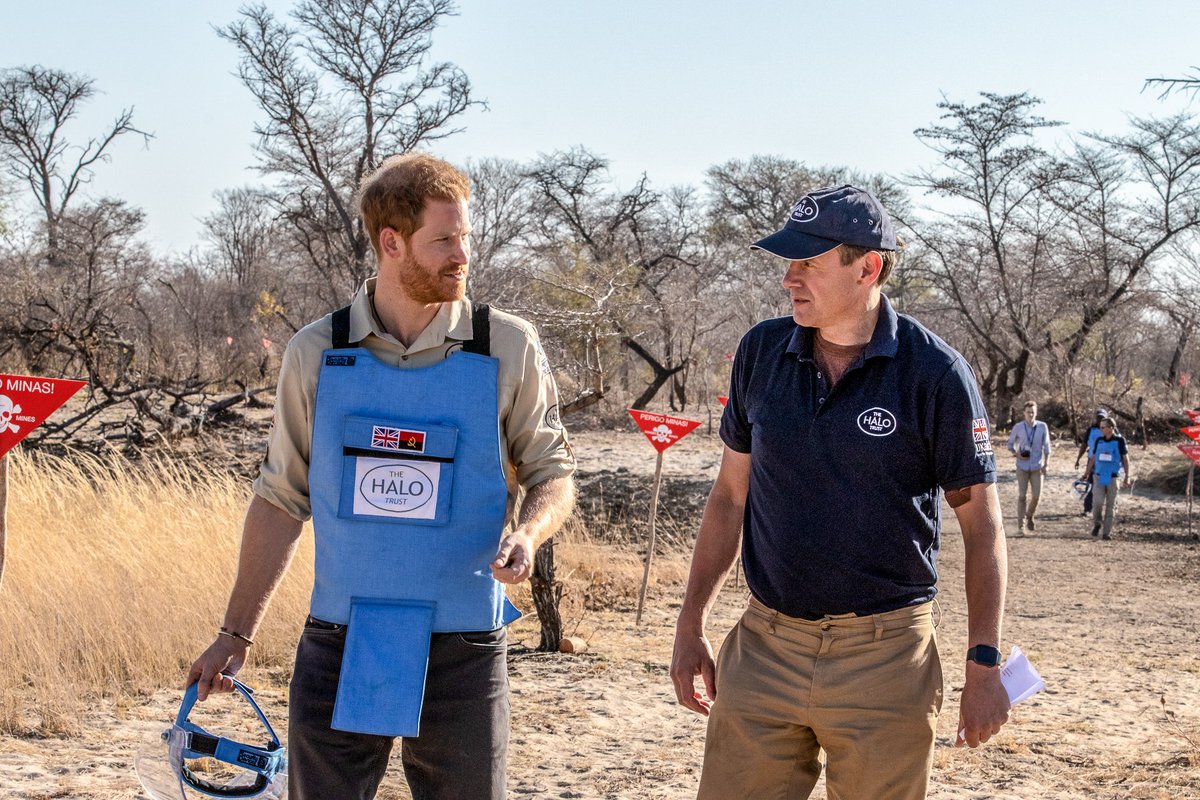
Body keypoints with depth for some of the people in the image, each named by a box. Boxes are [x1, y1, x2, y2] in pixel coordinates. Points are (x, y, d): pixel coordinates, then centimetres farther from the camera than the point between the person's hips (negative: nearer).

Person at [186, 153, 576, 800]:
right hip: (337, 654, 1)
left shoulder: (507, 349, -2)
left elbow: (553, 473, 6)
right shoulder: (316, 353, 1)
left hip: (462, 654, -1)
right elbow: (281, 499, 9)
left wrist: (526, 533, -16)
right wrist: (236, 632, 10)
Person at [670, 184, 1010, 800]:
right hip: (764, 649, 3)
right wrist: (690, 628, 11)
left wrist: (984, 664, -7)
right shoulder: (762, 352, 4)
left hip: (885, 657, -3)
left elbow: (981, 524, -2)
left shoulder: (934, 373, -7)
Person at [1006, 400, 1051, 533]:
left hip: (1037, 467, 1)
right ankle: (1021, 525, 1)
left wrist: (1046, 464, -3)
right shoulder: (1018, 427, -4)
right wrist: (1017, 454, -11)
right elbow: (1010, 444, 8)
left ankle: (1029, 516, 30)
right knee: (1022, 496, -4)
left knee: (1036, 496, 0)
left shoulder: (1042, 427, -3)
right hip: (1022, 467, -1)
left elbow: (1046, 446, 3)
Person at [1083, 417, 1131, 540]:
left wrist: (1126, 477, -2)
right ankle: (1097, 524, 14)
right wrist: (1087, 473, 9)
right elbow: (1093, 458, 13)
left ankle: (1107, 532, 10)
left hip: (1113, 478, -2)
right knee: (1097, 503, -11)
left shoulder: (1119, 441, -4)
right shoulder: (1099, 441, 5)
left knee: (1110, 505, 3)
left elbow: (1125, 459, 0)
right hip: (1098, 477, 2)